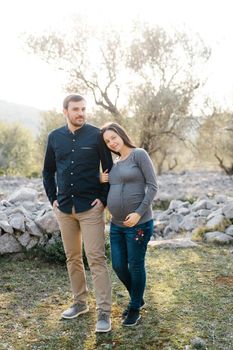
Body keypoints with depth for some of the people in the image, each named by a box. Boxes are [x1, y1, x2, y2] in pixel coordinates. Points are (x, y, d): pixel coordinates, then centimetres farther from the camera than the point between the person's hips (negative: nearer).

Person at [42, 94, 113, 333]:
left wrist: (104, 199, -5)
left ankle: (104, 312, 1)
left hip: (90, 208, -4)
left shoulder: (96, 135, -4)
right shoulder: (55, 137, 6)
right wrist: (52, 199, 9)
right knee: (72, 258, 13)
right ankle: (80, 303, 27)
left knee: (96, 259, -5)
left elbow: (109, 169, 0)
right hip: (64, 209, 4)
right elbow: (48, 171, 16)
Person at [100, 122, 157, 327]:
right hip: (117, 225, 7)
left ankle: (135, 308, 27)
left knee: (135, 266, 7)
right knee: (119, 266, 11)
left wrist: (139, 213, -20)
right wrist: (102, 181, 2)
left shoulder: (139, 154, -8)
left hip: (139, 224, -7)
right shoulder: (115, 164, 12)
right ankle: (137, 298, 37)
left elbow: (153, 186, -12)